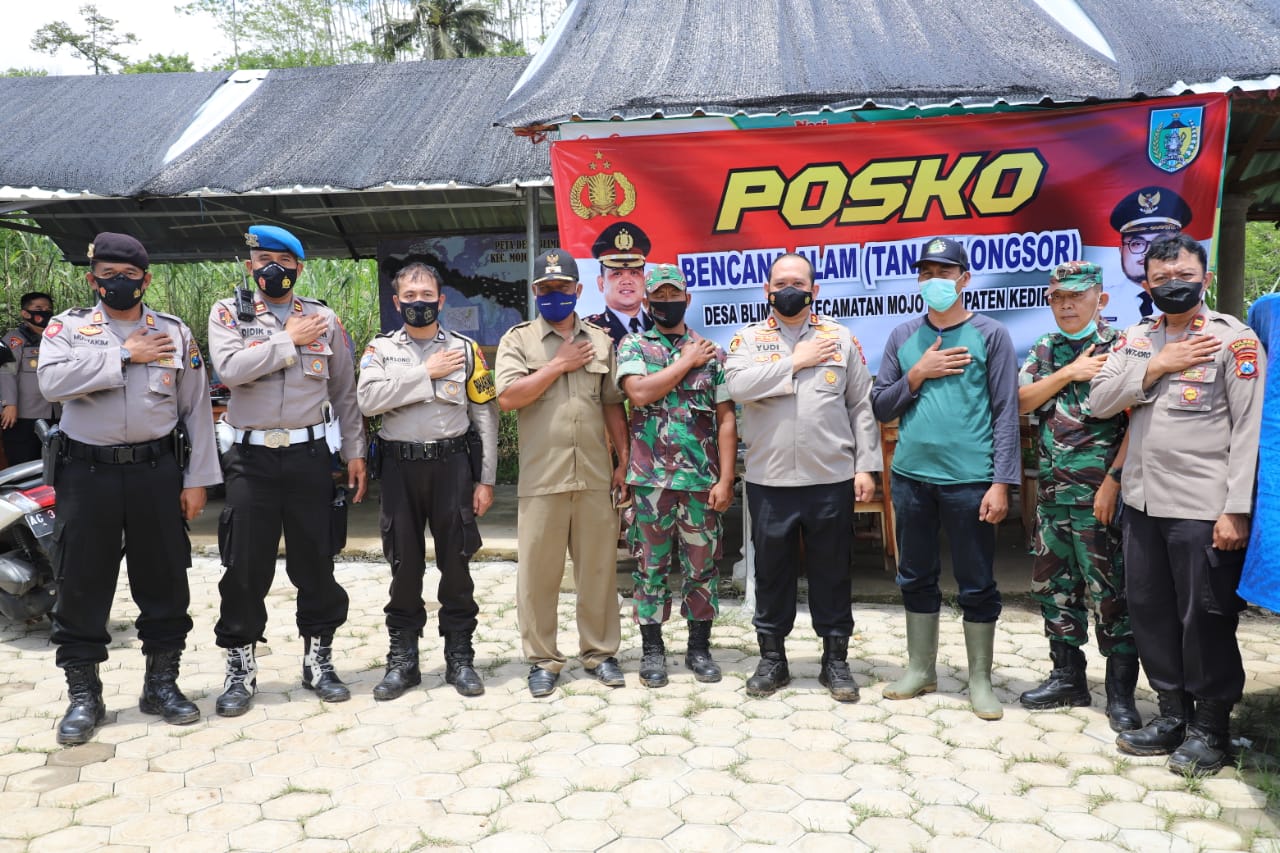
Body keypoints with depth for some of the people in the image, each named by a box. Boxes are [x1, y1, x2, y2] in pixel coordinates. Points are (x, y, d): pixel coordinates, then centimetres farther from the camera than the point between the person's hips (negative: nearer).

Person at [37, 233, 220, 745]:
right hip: (88, 472, -1)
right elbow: (52, 381, -15)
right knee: (83, 583, 5)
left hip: (158, 471, 1)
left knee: (164, 581, 7)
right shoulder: (68, 327, 5)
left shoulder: (175, 332, 8)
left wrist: (197, 480, 0)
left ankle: (161, 683, 23)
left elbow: (196, 410, 6)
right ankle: (83, 695, 19)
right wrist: (124, 356, -14)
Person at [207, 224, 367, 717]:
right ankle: (240, 669, 19)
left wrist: (354, 451, 8)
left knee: (315, 564, 7)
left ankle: (318, 661, 22)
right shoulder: (228, 314, 5)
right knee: (245, 567, 4)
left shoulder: (324, 319, 9)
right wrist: (289, 341, -11)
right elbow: (229, 367, -15)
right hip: (251, 457, -1)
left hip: (309, 454, 1)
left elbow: (344, 392, 11)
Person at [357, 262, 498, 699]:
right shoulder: (381, 348, 6)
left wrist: (486, 479, -2)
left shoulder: (465, 348, 5)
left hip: (452, 464, 0)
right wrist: (427, 372, -12)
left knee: (456, 564, 5)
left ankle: (460, 658, 17)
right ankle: (402, 660, 20)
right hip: (400, 467, 1)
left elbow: (485, 415, 3)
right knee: (404, 566, 8)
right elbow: (368, 399, -12)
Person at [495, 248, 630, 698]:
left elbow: (613, 405, 13)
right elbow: (507, 397, -10)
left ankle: (600, 652, 23)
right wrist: (558, 365, -8)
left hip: (595, 475, 3)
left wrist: (624, 461, 7)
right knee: (538, 570, 4)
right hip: (541, 476, -2)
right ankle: (542, 659, 17)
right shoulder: (518, 339, 4)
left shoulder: (600, 341, 13)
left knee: (599, 567, 9)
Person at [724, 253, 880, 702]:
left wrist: (865, 465, -1)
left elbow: (862, 406, 5)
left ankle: (836, 659, 24)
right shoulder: (748, 339, 5)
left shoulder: (841, 338, 7)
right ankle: (772, 659, 24)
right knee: (772, 571, 10)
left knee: (832, 572, 10)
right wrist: (795, 362, -12)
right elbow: (738, 385, -15)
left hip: (832, 479, 0)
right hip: (769, 481, 0)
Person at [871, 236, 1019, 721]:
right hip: (911, 478, 4)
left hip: (969, 481, -3)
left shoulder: (990, 335, -1)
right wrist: (918, 374, -9)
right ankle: (921, 670, 28)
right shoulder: (903, 337, 9)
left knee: (977, 586, 6)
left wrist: (1001, 483, -11)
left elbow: (1006, 413, -4)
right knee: (916, 579, 13)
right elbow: (881, 408, 7)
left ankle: (980, 680, 20)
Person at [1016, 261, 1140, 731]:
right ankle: (1067, 678, 25)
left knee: (1108, 589, -2)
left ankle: (1121, 692, 11)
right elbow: (1021, 402, 2)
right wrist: (1069, 372, -9)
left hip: (1099, 493, -6)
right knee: (1052, 584, 11)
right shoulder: (1045, 350, 14)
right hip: (1052, 490, 6)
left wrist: (1113, 481, -16)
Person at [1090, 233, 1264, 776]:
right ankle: (1172, 712, 29)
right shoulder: (1136, 340, 11)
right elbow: (1100, 402, 1)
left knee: (1206, 618, 3)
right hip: (1142, 502, 6)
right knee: (1149, 610, 13)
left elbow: (1250, 429, -10)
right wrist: (1158, 366, -11)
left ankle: (1211, 726, 21)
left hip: (1203, 508, -6)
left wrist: (1237, 509, -16)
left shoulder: (1233, 339, -6)